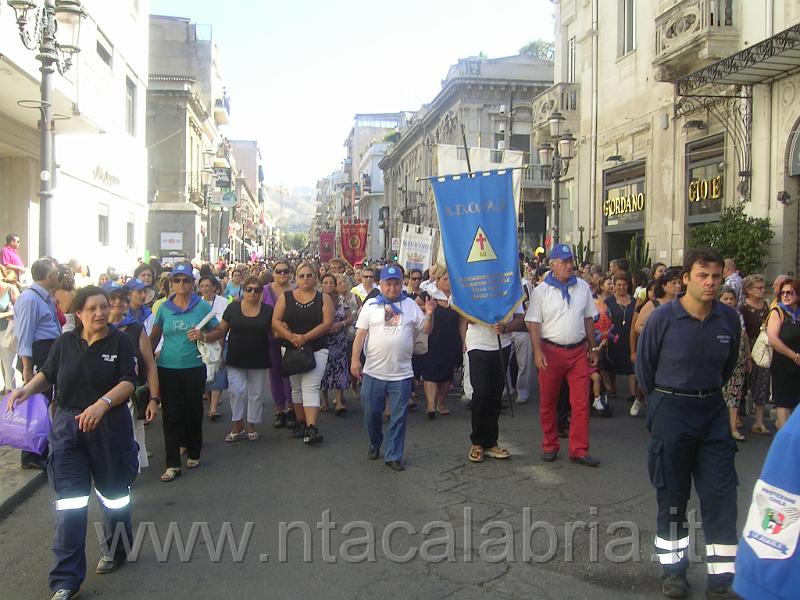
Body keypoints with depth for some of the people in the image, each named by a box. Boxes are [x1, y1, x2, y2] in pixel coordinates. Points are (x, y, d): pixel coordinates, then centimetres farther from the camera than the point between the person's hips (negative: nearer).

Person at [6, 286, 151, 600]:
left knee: (113, 494, 15)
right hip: (67, 429, 1)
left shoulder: (120, 341, -5)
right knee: (69, 503, -3)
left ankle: (115, 550, 41)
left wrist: (102, 403, -28)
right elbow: (47, 374, 14)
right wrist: (27, 389, -7)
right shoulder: (65, 342, 3)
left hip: (110, 428, -1)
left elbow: (128, 381, -12)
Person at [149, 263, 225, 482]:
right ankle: (172, 464, 7)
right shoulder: (164, 308, 4)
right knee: (171, 415, 1)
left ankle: (193, 453, 29)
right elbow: (154, 336, 14)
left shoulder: (202, 306, 0)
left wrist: (203, 336, -14)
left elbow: (219, 331, 5)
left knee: (193, 412, 10)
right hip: (167, 368, 1)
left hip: (194, 367, -1)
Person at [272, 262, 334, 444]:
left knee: (310, 387, -12)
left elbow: (327, 323, -9)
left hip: (316, 349, -3)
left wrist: (305, 337, -17)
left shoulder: (323, 298, 1)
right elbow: (275, 321, -2)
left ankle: (312, 428, -16)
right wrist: (292, 337, -16)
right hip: (291, 349, 3)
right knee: (296, 387, 11)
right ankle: (301, 422, 23)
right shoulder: (285, 297, 5)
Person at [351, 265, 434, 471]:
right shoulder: (371, 305, 3)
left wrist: (429, 315, -9)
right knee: (371, 413, 10)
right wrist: (355, 359, -8)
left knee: (398, 417, 4)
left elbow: (426, 330, 10)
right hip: (373, 371, 0)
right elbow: (360, 334, 0)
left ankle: (393, 456, 14)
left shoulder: (410, 305, 7)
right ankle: (375, 444, 35)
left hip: (401, 374, 0)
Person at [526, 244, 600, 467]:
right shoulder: (541, 290, -3)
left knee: (581, 403, 0)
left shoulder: (583, 287, 8)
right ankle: (550, 446, 21)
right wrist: (538, 352, -15)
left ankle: (579, 450, 8)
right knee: (548, 402, 7)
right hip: (551, 351, -2)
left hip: (578, 351, 3)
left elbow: (589, 319, 14)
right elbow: (533, 323, -6)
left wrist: (593, 348, 14)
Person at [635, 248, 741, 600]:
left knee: (720, 494, 3)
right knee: (672, 494, 8)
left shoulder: (729, 318, -4)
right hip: (671, 410, -3)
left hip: (713, 409, 3)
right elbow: (644, 364, 1)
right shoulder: (663, 317, -14)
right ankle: (673, 569, 24)